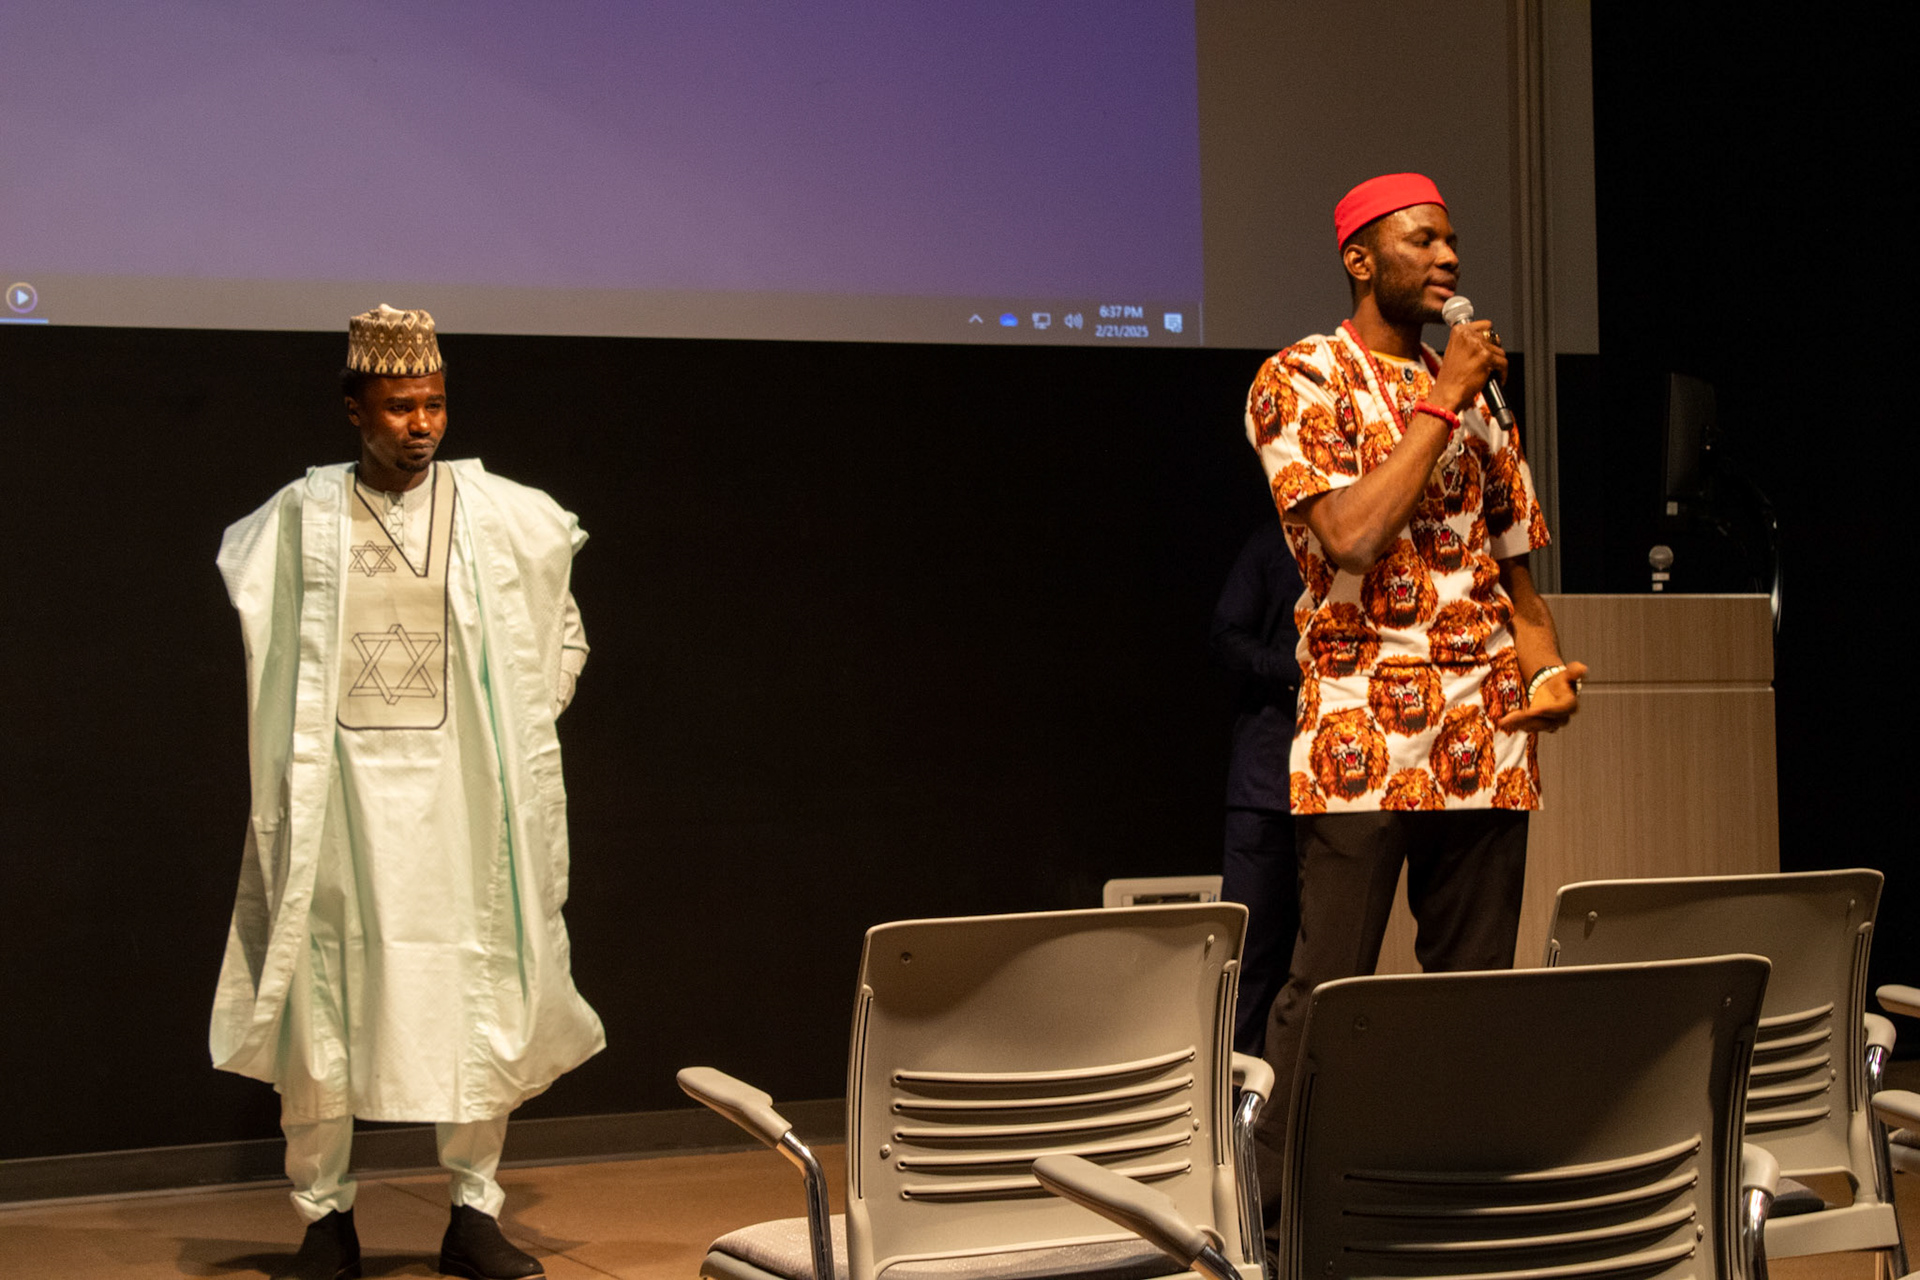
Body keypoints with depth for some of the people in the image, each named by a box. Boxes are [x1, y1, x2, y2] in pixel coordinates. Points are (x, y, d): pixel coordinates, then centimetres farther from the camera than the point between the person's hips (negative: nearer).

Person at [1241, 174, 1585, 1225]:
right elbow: (1350, 533, -17)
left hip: (1485, 736, 6)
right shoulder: (1301, 379, -2)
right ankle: (1272, 1202, 3)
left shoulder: (1471, 388, 17)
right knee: (1328, 986, -6)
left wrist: (1543, 656, 4)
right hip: (1361, 733, -6)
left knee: (1474, 983, 7)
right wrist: (1441, 404, -10)